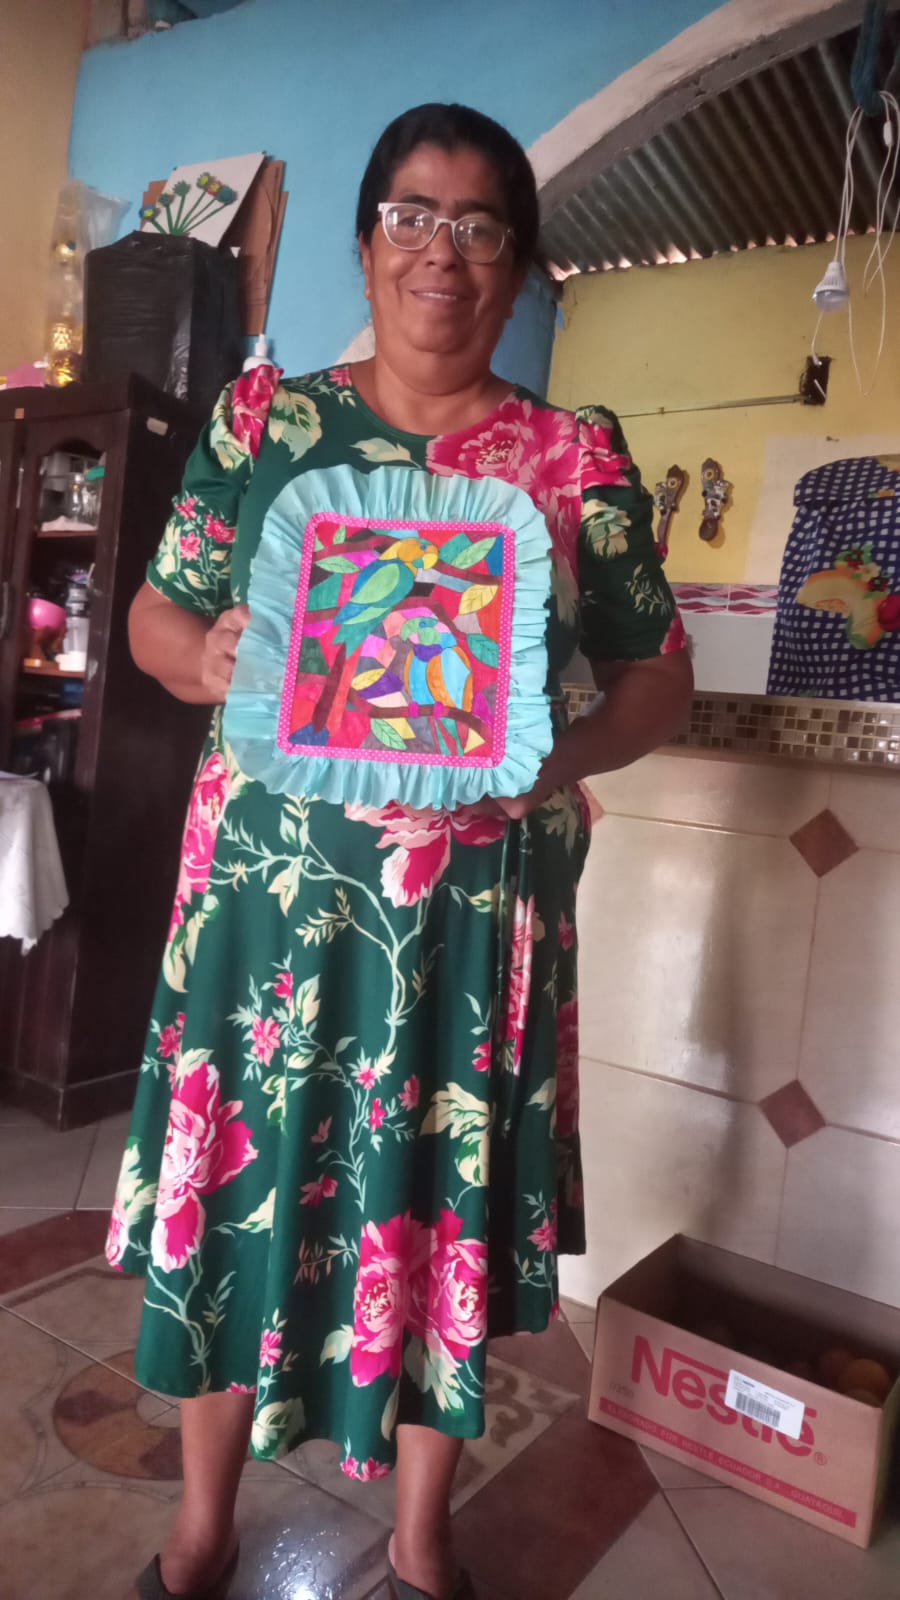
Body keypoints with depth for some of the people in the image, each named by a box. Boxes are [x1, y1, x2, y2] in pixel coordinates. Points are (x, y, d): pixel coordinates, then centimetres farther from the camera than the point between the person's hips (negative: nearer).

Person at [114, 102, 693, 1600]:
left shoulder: (580, 455, 4)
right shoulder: (262, 415, 7)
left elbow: (659, 675, 5)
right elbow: (154, 614, 9)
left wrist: (561, 754, -15)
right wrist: (209, 661, -14)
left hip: (477, 909, 0)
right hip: (270, 890, 1)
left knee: (446, 1207, 10)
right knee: (236, 1188, 10)